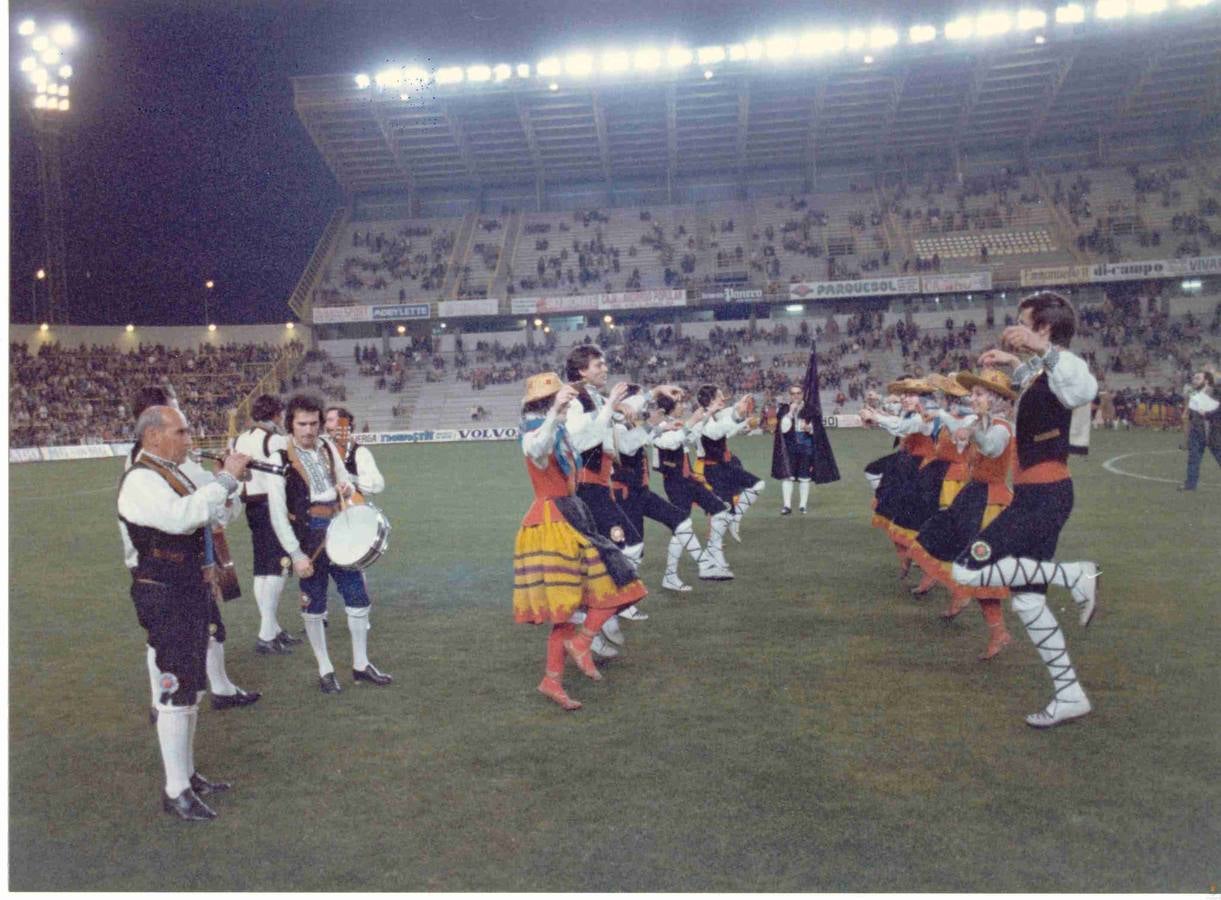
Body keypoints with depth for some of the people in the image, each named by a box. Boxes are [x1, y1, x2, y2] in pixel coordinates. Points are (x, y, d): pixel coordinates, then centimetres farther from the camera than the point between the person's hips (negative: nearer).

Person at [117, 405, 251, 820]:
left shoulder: (174, 474, 13)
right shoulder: (140, 480, -17)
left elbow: (213, 516, 19)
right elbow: (182, 517, -34)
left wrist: (230, 481, 2)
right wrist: (225, 478, -27)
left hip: (191, 592, 10)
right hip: (165, 598, -10)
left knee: (192, 689, 17)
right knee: (176, 693, -5)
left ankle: (187, 774, 29)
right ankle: (175, 792, 5)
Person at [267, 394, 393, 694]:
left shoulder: (327, 447, 5)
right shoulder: (281, 458, -11)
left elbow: (344, 480, 20)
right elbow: (278, 514, -13)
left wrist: (347, 488, -6)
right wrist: (296, 555, -15)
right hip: (310, 542, -5)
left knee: (359, 599, 7)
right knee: (314, 608, 7)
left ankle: (361, 664, 22)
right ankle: (325, 670, 22)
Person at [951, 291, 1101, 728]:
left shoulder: (1064, 366, -15)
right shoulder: (1042, 370, 14)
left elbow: (1085, 388, -42)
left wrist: (1040, 349, -49)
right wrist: (1013, 362, 37)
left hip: (1042, 494, -10)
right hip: (1037, 493, 10)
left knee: (968, 570, -15)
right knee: (1026, 597, 11)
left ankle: (1076, 576, -7)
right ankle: (1070, 695, 17)